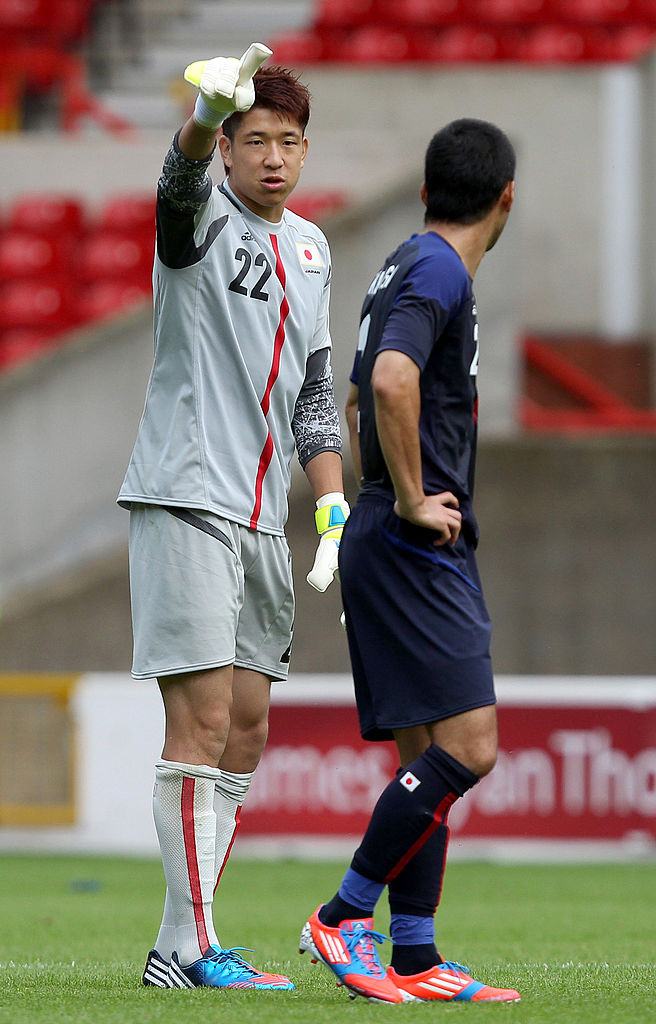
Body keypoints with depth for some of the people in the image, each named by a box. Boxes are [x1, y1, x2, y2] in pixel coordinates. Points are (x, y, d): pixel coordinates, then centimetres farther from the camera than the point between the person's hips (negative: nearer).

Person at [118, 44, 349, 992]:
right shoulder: (203, 220, -5)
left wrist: (335, 518, 11)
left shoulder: (310, 248, 16)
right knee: (202, 719, -11)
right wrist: (211, 109, -53)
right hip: (185, 500, -8)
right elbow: (185, 176, -31)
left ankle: (177, 950, 12)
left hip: (260, 519, 8)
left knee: (245, 728, 7)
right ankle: (194, 945, -9)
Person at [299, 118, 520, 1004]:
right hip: (415, 552, -10)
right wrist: (412, 501, -20)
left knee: (425, 754, 8)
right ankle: (345, 916, -9)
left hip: (412, 548, 10)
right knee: (467, 747, -14)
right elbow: (391, 380, -29)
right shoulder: (438, 273, -12)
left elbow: (362, 399, 32)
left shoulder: (409, 269, 20)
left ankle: (415, 960, 7)